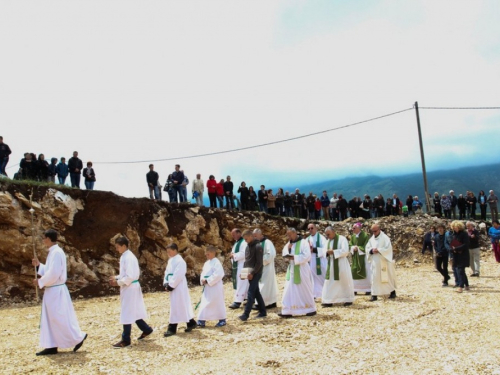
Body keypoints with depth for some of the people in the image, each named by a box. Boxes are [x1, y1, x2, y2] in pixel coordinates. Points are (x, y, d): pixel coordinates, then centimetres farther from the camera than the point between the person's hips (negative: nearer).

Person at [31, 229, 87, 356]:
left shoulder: (56, 252, -18)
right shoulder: (53, 252, 13)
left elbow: (54, 274, -23)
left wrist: (40, 281, -13)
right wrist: (39, 265, 13)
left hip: (56, 291, -10)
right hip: (52, 291, 10)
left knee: (60, 318, -4)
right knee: (50, 319, 11)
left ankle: (78, 337, 6)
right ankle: (52, 346, 15)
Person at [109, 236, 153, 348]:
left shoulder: (128, 258, -20)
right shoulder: (124, 256, 11)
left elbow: (130, 276, -24)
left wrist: (118, 283, -17)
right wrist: (116, 278, 6)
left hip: (130, 288, -10)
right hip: (129, 288, 10)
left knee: (127, 314, -2)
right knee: (133, 312, 18)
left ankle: (125, 340, 6)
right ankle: (146, 329, 31)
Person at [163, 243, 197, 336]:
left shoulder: (180, 261, -16)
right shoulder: (171, 260, 13)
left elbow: (178, 276, -21)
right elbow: (167, 272, 14)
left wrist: (170, 286, -19)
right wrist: (166, 284, 0)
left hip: (178, 287, -9)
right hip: (173, 286, 9)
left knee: (176, 307, -4)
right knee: (182, 306, 14)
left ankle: (172, 328, 0)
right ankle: (191, 323, 24)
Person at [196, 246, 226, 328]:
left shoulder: (216, 263, -15)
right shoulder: (207, 263, 11)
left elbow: (218, 274, -23)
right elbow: (203, 273, 16)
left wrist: (207, 280, -21)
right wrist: (202, 280, -6)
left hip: (215, 287, -8)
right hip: (207, 287, 8)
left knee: (218, 303, 2)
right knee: (204, 303, 7)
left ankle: (222, 320, 16)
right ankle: (201, 321, 11)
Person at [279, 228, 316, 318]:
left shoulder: (303, 243, -11)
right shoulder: (289, 244, 10)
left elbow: (307, 256, -19)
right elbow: (284, 255, 6)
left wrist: (294, 257, -21)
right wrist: (288, 248, -12)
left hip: (301, 270, -6)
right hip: (291, 270, 6)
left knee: (305, 290, 5)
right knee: (289, 291, 1)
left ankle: (311, 309, 19)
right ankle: (288, 311, 1)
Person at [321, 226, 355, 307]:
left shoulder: (342, 239, -10)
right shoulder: (328, 241, 11)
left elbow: (345, 251, -20)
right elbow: (325, 251, 13)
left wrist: (333, 252, -22)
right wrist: (327, 253, -11)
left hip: (341, 264, -6)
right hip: (331, 265, 6)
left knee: (345, 281, 5)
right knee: (329, 283, 3)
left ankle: (348, 299, 20)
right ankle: (329, 301, 6)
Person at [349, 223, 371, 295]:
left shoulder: (365, 235, -10)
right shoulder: (353, 236, 7)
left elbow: (366, 246, -12)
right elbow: (350, 245, 9)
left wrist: (358, 248, -15)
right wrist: (353, 248, -11)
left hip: (363, 256, -5)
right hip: (355, 257, 5)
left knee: (365, 272, -3)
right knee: (354, 272, 3)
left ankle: (368, 289, 4)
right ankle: (355, 289, 10)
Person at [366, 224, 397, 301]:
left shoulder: (384, 238, -8)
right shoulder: (372, 239, 9)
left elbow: (388, 248, -16)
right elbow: (367, 248, 9)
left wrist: (378, 250, -22)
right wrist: (372, 250, -13)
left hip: (384, 261, -5)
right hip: (374, 262, 5)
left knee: (387, 277, 6)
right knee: (375, 277, 3)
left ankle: (393, 292, 24)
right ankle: (374, 295, 7)